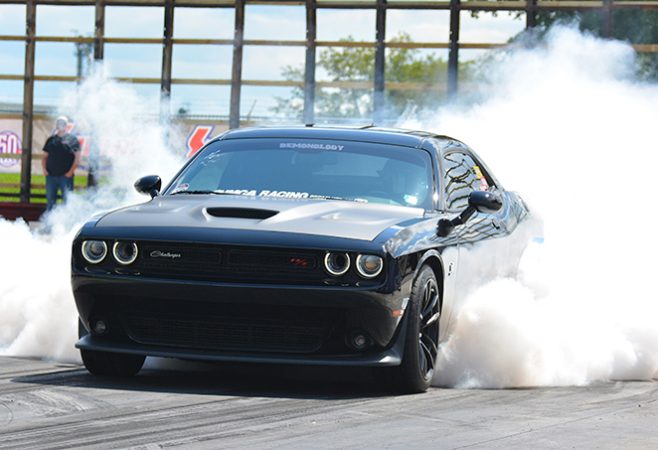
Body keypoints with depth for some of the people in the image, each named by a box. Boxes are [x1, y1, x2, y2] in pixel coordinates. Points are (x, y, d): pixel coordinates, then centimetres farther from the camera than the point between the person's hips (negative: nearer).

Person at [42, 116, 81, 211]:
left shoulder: (72, 139, 4)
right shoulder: (51, 140, 15)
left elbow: (77, 158, -1)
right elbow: (45, 157, 17)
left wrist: (70, 172, -10)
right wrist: (44, 169, 2)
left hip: (65, 176, -4)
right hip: (51, 176, 4)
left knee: (67, 199, -7)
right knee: (50, 201, 7)